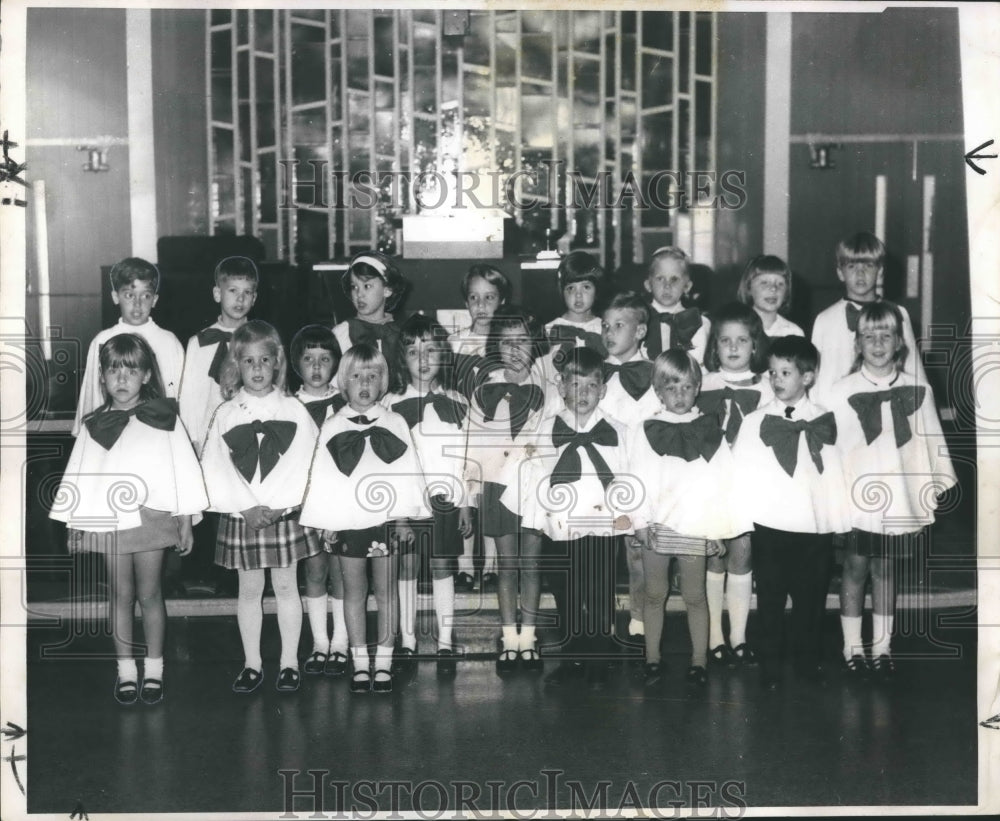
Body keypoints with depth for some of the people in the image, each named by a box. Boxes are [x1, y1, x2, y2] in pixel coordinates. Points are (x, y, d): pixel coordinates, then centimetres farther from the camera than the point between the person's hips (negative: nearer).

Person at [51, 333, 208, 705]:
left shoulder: (162, 418, -1)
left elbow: (183, 468, 0)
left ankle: (154, 670, 15)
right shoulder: (93, 425, 7)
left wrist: (186, 522, -1)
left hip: (151, 516, -2)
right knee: (120, 595, 8)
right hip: (107, 519, 2)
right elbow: (79, 475, 11)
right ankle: (126, 670, 16)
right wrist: (74, 522, 9)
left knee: (149, 594, 5)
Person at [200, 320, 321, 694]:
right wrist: (246, 508, -13)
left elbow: (303, 465, -7)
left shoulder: (293, 410, 0)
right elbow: (214, 469, -4)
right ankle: (252, 664, 19)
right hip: (240, 515, 1)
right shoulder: (225, 414, 1)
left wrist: (276, 506, -15)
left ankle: (289, 663, 16)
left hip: (285, 512, -1)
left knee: (286, 587, 6)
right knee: (249, 590, 9)